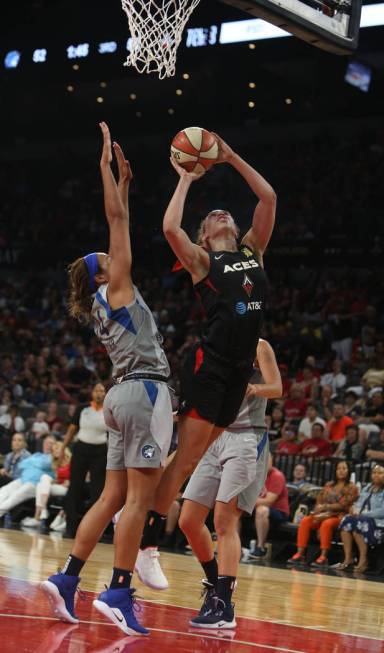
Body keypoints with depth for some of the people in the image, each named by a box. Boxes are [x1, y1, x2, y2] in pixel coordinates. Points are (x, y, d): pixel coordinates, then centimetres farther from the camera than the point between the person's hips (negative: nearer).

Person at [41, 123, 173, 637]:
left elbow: (121, 220, 27)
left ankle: (67, 579, 6)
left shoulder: (102, 301, 19)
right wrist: (106, 164, 1)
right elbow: (116, 218, -4)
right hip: (144, 391, -9)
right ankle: (119, 592, -12)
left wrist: (124, 181, 31)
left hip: (126, 394, 9)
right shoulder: (114, 287, 0)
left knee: (114, 497, 8)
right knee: (139, 497, -10)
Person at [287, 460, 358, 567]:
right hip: (323, 515, 5)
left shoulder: (351, 488, 3)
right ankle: (300, 554, -30)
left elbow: (343, 505, -8)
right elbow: (319, 501, 14)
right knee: (305, 521, -23)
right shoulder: (328, 485, 20)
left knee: (326, 524, -38)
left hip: (339, 516, -5)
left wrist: (325, 506, -12)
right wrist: (318, 511, -6)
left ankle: (323, 557, -41)